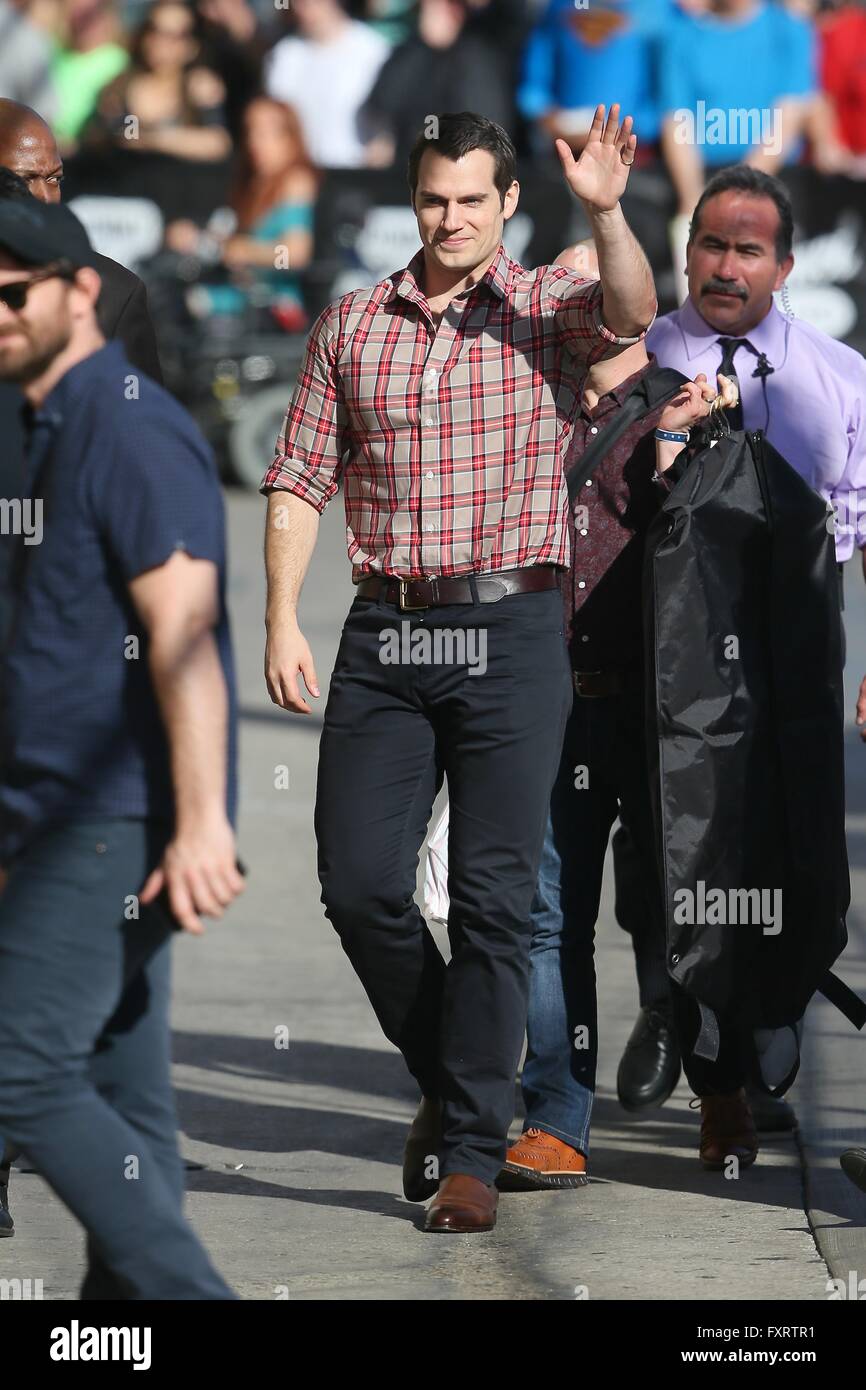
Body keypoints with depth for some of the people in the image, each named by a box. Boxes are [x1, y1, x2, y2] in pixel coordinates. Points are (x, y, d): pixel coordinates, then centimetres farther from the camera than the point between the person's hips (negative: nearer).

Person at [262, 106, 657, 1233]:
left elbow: (629, 314, -21)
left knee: (493, 897, -5)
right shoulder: (352, 325, 10)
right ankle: (450, 1079, 22)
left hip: (510, 632, -3)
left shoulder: (548, 309, 2)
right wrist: (283, 617, 1)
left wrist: (606, 214, -39)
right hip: (385, 634, 3)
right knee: (359, 884, -1)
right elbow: (300, 478, 11)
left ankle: (471, 1152, 0)